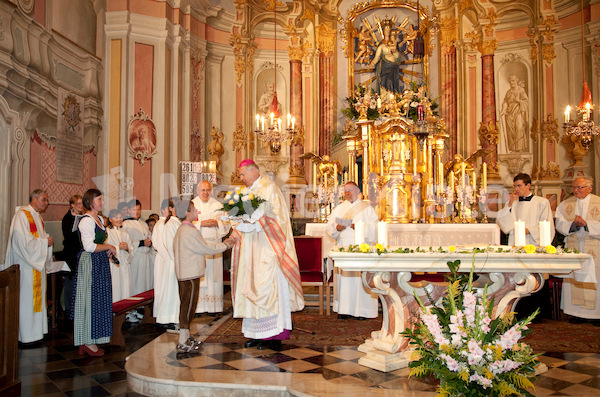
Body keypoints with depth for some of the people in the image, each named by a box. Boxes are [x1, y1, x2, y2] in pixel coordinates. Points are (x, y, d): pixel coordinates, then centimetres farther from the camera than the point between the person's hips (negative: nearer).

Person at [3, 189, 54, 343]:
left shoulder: (37, 216, 15)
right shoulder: (22, 215, -15)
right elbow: (23, 241, -22)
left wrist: (48, 239, 3)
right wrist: (45, 242, -14)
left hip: (37, 264, 10)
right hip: (26, 264, -10)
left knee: (37, 296, 12)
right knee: (27, 298, -4)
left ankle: (36, 330, 20)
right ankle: (26, 336, 4)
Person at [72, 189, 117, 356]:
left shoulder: (99, 219, 15)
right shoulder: (86, 220, -14)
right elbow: (89, 246, -22)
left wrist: (109, 250, 7)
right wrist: (109, 247, -11)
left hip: (101, 263, 9)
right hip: (90, 263, -9)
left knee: (99, 300, 10)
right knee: (91, 300, -3)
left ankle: (89, 341, 19)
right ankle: (87, 342, 7)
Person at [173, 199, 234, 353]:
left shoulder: (181, 230, 15)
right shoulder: (190, 231, -18)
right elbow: (207, 249, -12)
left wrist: (221, 244, 18)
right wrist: (225, 245, 0)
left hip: (183, 275, 10)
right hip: (190, 275, -10)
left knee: (186, 306, 16)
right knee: (188, 307, -4)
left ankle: (186, 337, 25)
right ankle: (183, 343, 1)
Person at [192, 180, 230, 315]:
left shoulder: (218, 205, 13)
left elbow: (226, 224, 9)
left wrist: (217, 223, -10)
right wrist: (201, 223, -15)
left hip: (214, 244, 2)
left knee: (214, 275, 0)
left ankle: (214, 306, 5)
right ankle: (198, 306, -2)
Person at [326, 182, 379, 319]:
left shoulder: (366, 208, 7)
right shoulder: (339, 208, 17)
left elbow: (373, 227, -2)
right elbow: (329, 227, 10)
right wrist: (337, 227, -12)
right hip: (343, 247, 3)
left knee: (360, 276, -6)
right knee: (344, 277, 0)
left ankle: (362, 310, 0)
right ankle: (344, 309, 5)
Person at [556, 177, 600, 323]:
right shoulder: (565, 204, 9)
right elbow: (560, 224, 2)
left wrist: (586, 223, -18)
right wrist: (573, 223, -15)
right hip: (572, 246, 2)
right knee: (573, 277, 0)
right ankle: (576, 312, 7)